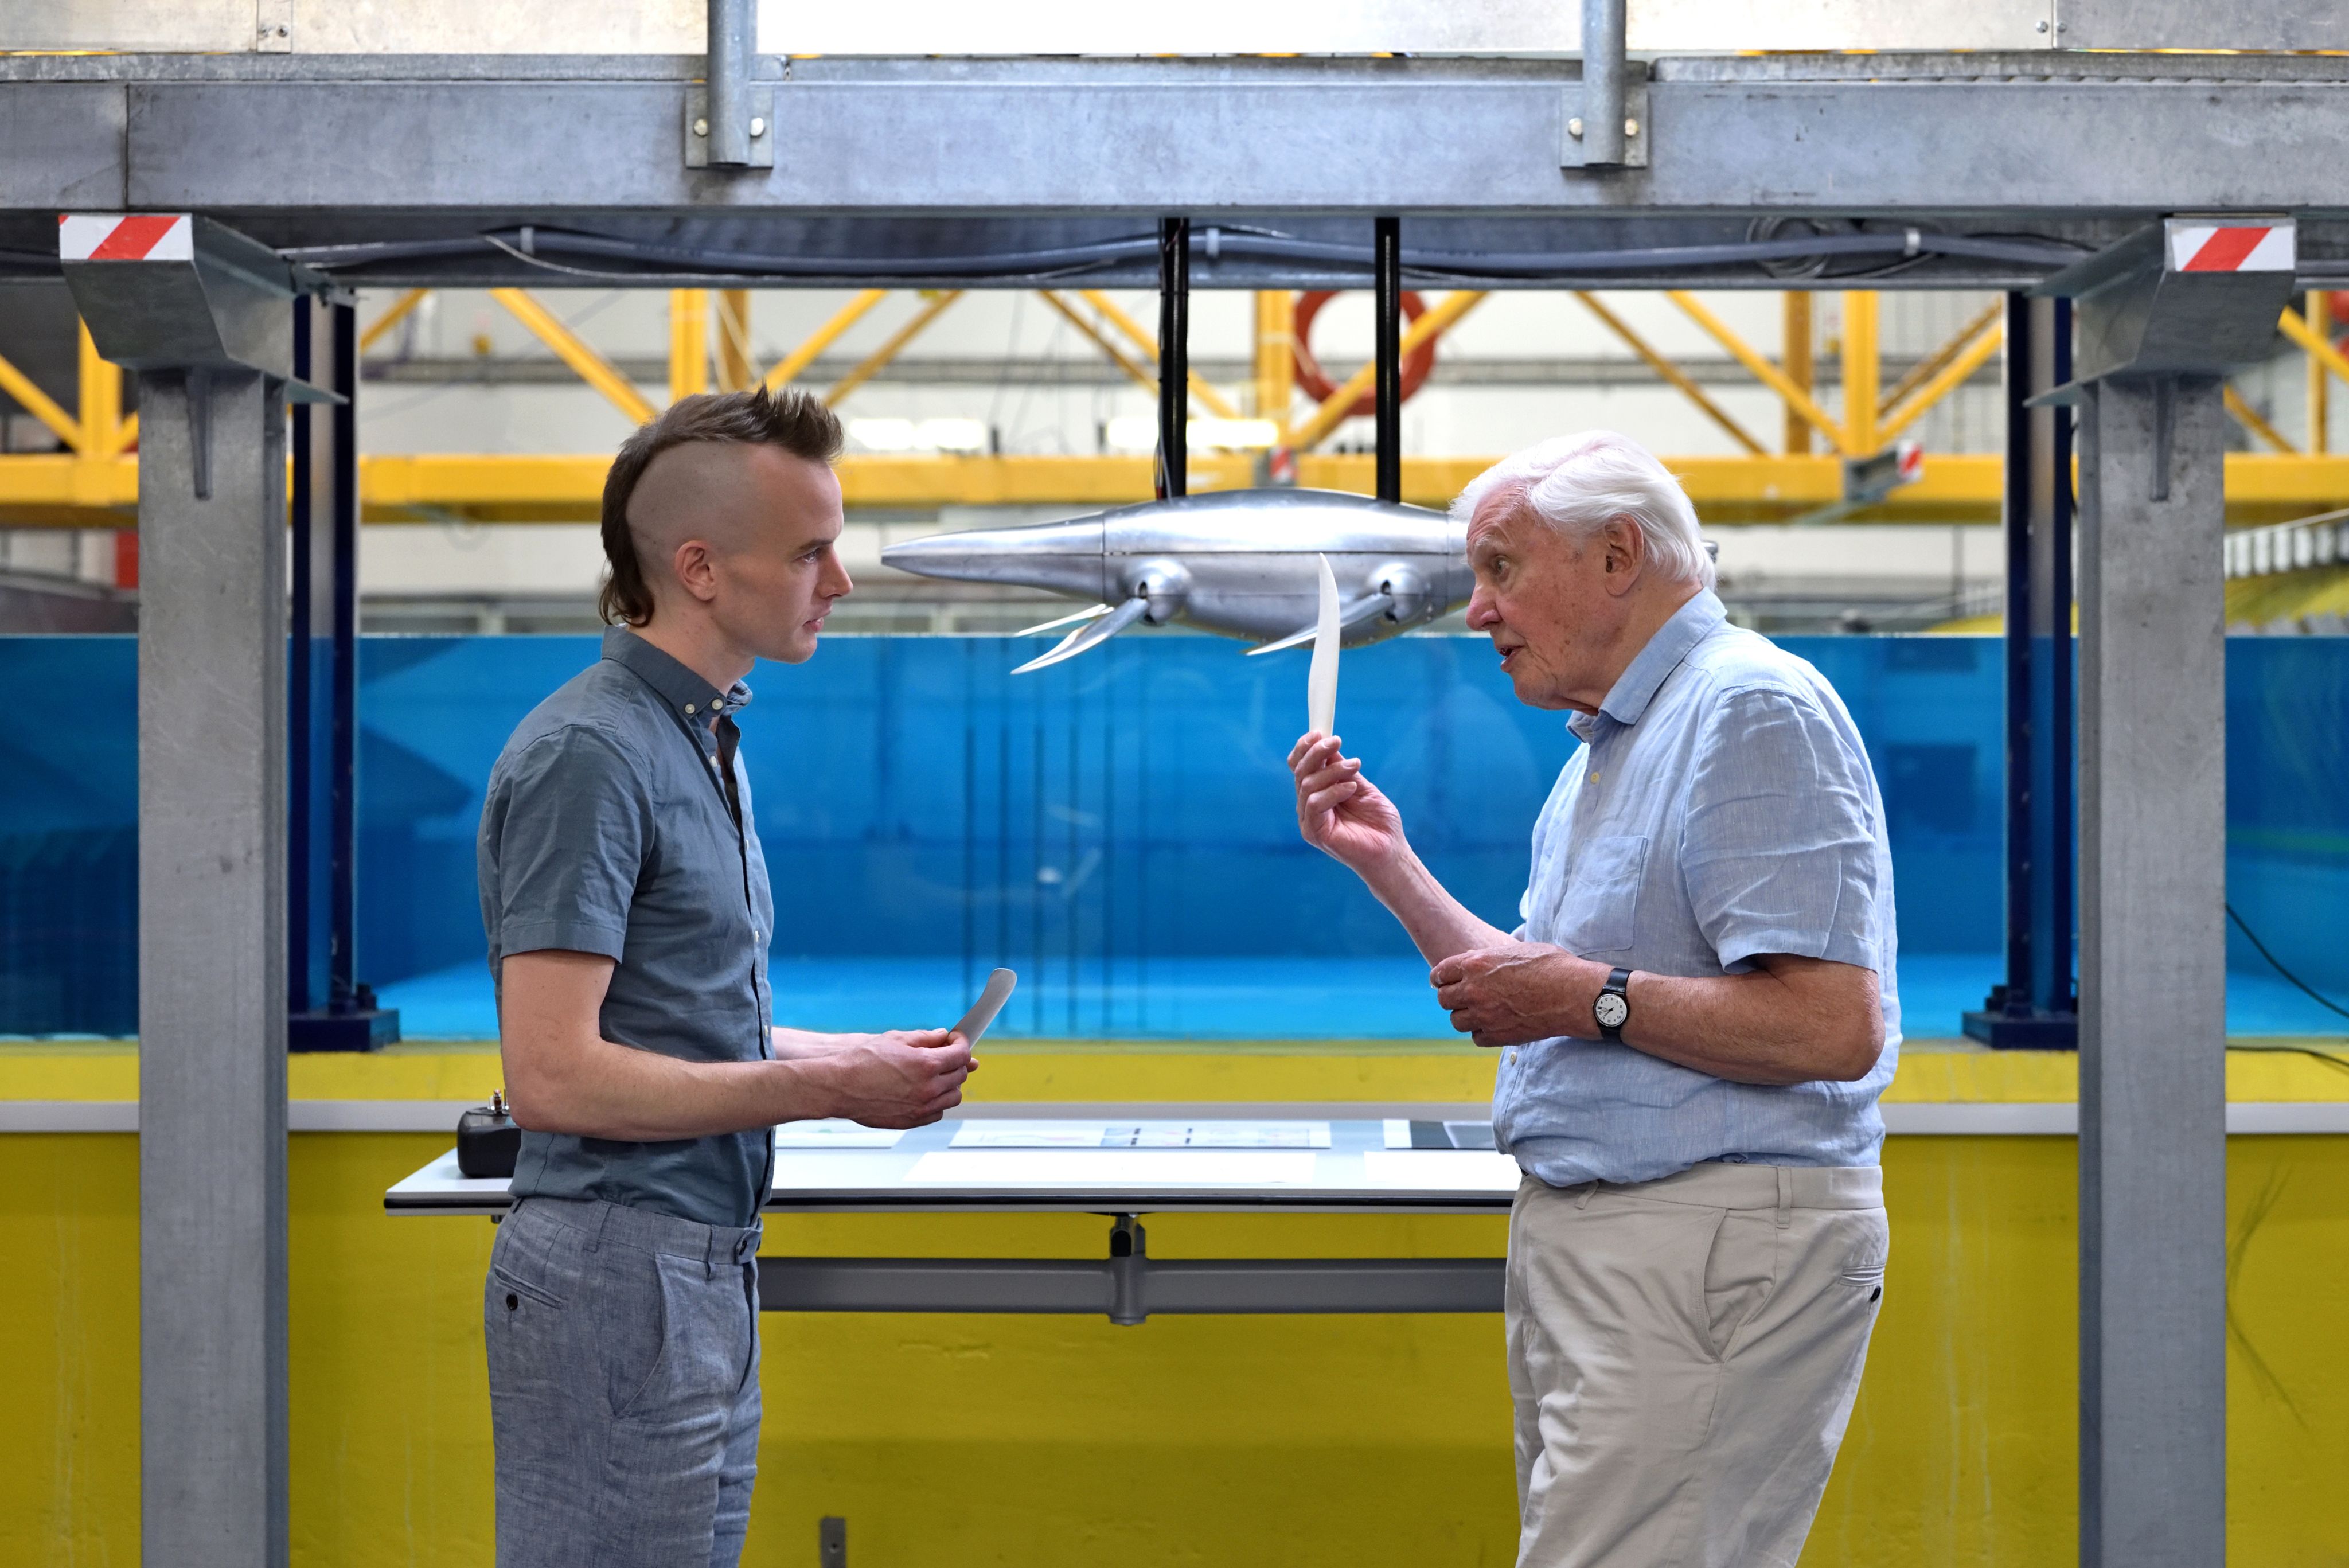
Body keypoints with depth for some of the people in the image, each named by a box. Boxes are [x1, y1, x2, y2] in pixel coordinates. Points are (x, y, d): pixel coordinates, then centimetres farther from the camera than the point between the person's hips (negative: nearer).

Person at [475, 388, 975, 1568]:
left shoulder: (704, 739, 14)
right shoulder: (589, 753, -16)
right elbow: (553, 1074, -22)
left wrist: (855, 1054, 8)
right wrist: (827, 1090, -16)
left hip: (706, 1276, 9)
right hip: (617, 1279, -9)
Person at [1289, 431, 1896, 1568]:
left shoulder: (1752, 710, -13)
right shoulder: (1609, 744, 19)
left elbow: (1835, 1026, -22)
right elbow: (1528, 1003, 23)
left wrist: (1591, 997, -16)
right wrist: (1387, 864, 16)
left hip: (1711, 1248, -10)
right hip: (1578, 1241, 10)